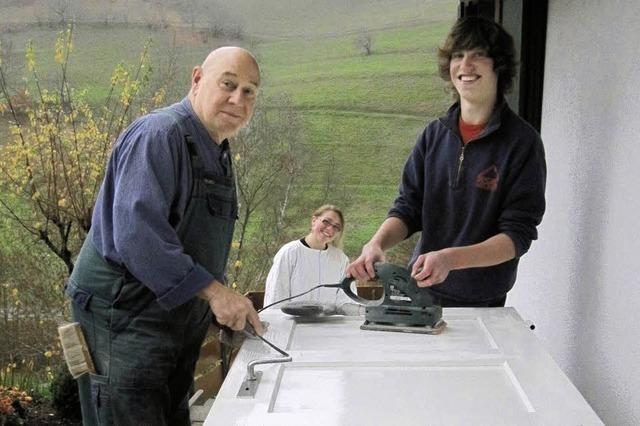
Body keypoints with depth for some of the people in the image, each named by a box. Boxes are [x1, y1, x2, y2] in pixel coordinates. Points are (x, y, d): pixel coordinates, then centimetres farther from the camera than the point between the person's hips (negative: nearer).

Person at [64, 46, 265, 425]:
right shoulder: (158, 135, -18)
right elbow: (136, 235, -29)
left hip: (178, 321, 10)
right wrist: (213, 291, -28)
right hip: (124, 323, -9)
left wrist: (229, 303, 12)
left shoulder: (218, 154, 13)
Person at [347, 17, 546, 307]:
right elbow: (407, 209, 0)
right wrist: (377, 243, -20)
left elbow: (518, 234, -15)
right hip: (420, 291, 4)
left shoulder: (522, 142, -11)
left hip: (482, 303, -4)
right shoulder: (434, 135, 2)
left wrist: (450, 259, -30)